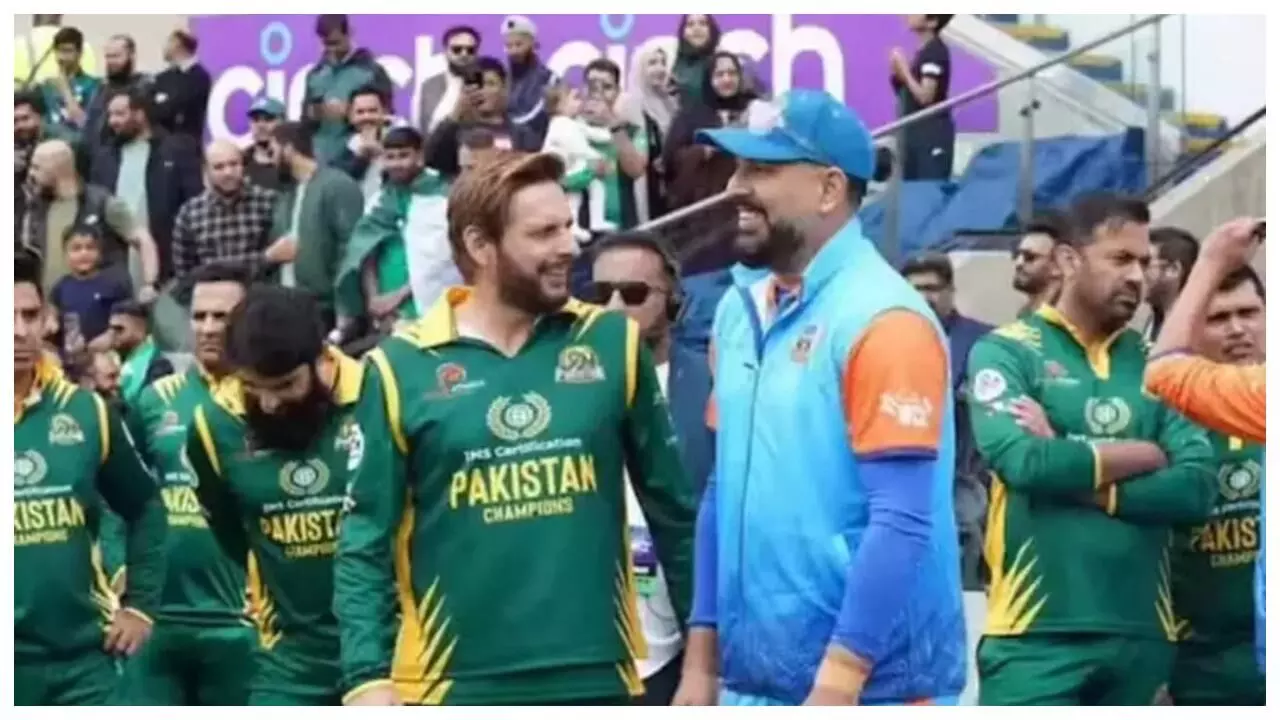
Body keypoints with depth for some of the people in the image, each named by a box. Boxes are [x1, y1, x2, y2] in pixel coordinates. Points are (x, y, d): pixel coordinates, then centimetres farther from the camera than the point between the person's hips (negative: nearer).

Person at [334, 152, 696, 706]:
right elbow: (365, 542, -3)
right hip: (454, 687, -2)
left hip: (597, 681, 2)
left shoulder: (613, 344, 2)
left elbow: (675, 510, 7)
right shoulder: (401, 369, -4)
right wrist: (367, 676, -11)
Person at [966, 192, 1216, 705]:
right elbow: (1020, 460, -18)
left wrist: (1076, 476, -12)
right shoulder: (1007, 351, -2)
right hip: (1037, 632, -5)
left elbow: (1196, 487, -1)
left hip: (1141, 632, 5)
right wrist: (1143, 456, -6)